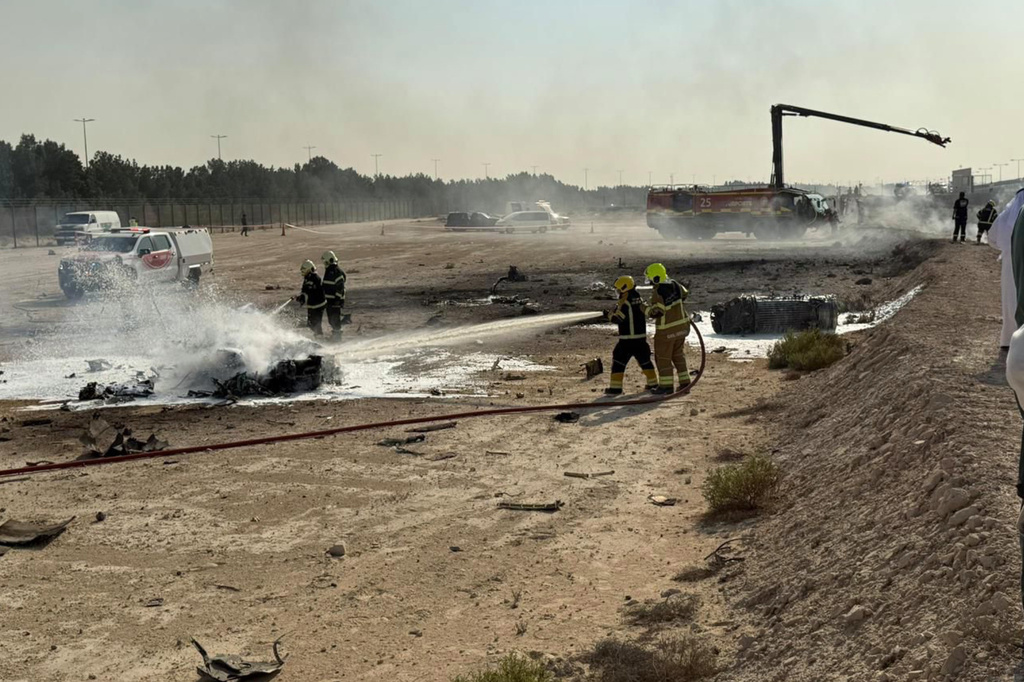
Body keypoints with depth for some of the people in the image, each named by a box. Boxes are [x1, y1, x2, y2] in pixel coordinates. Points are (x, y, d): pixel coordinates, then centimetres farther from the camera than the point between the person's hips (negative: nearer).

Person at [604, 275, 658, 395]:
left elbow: (616, 317, -15)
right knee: (645, 360, 21)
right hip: (641, 337, 7)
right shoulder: (640, 300, 8)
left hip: (626, 339, -7)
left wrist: (609, 314, 7)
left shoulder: (624, 302, -15)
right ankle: (653, 383, 28)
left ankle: (615, 387, -6)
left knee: (618, 361, 0)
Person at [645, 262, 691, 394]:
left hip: (666, 330, -8)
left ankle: (666, 385, 11)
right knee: (678, 355, 19)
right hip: (682, 325, 8)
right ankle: (684, 382, 20)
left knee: (663, 357, 6)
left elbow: (655, 312, -26)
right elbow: (684, 294, 18)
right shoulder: (675, 285, 0)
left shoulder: (658, 293, -24)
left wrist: (644, 309, -8)